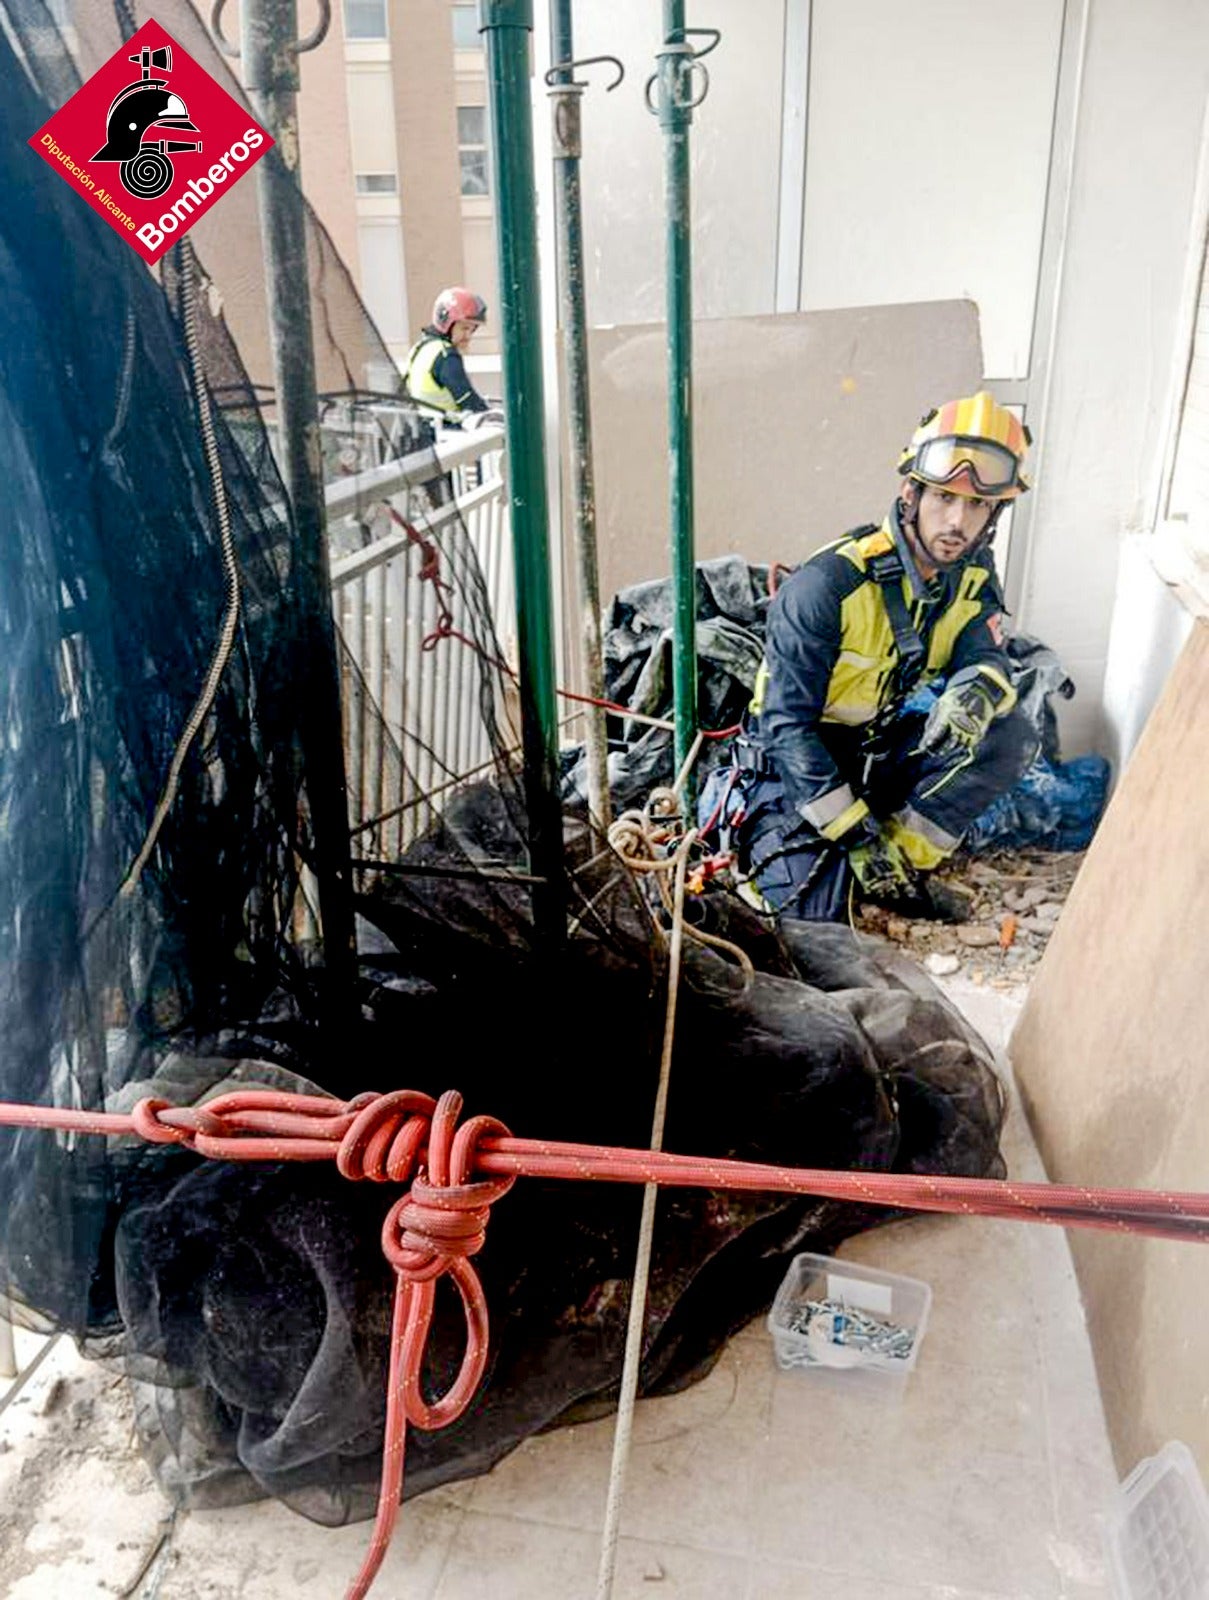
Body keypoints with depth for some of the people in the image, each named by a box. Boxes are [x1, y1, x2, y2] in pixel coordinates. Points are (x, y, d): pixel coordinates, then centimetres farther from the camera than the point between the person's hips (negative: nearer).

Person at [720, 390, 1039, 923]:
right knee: (814, 914, -20)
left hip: (880, 749, 6)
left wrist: (978, 688, -38)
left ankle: (901, 862, -6)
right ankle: (756, 824, 10)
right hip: (798, 760, -6)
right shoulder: (827, 584, -25)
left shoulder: (972, 576, -3)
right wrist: (855, 830, -26)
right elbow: (787, 723, -25)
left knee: (1011, 737, -15)